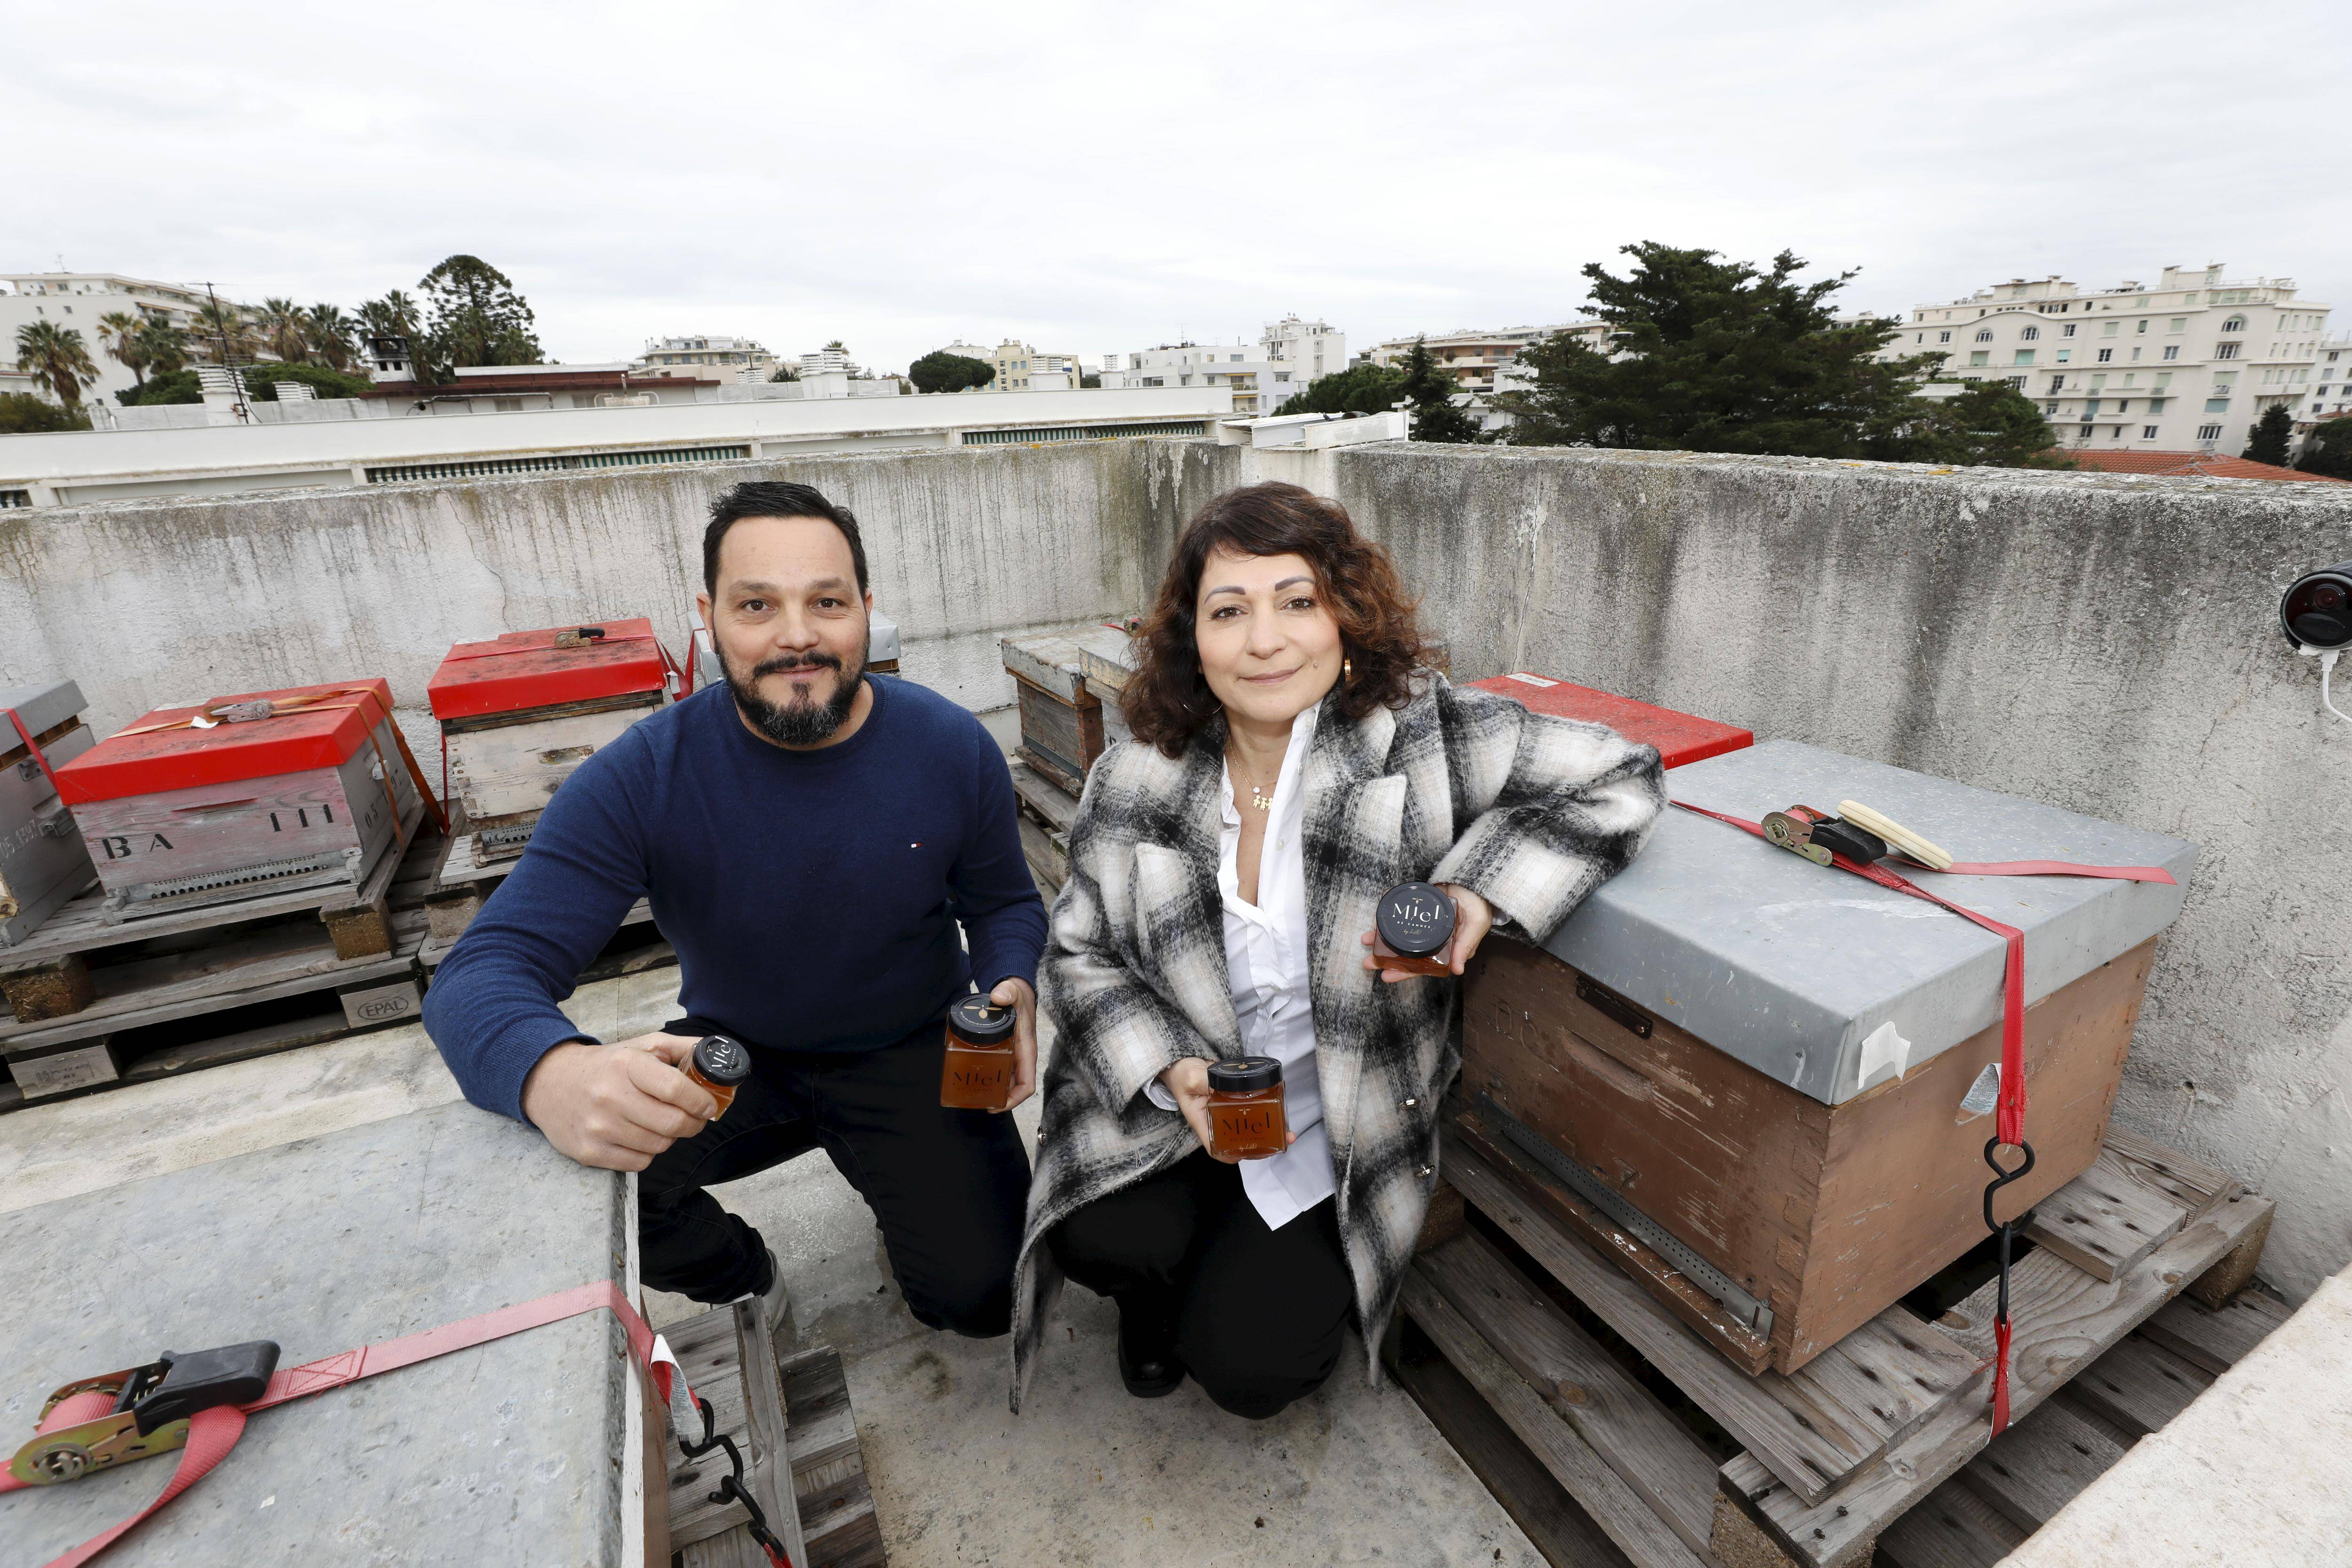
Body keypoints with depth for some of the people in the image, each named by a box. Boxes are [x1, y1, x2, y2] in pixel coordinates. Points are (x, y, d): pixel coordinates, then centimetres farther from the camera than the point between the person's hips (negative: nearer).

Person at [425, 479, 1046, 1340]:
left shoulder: (953, 749, -15)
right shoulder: (640, 777, -18)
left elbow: (1006, 904, 1)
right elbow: (485, 972, -22)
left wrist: (1015, 989, -23)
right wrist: (553, 1074, -46)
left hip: (911, 1055, -1)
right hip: (734, 1054, 1)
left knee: (980, 1294, -16)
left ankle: (911, 1217, 22)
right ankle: (741, 1276, 11)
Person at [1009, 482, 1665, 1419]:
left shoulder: (1419, 738, -15)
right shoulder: (1137, 781, -9)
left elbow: (1621, 779, -10)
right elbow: (1079, 954, -1)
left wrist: (1481, 893, -24)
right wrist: (1169, 1072, -17)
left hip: (1335, 1132, -1)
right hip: (1169, 1106, 2)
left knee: (1248, 1365, -12)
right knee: (1102, 1237, -23)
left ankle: (1291, 1280, 27)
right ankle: (1162, 1292, 17)